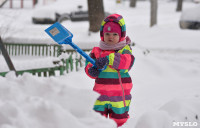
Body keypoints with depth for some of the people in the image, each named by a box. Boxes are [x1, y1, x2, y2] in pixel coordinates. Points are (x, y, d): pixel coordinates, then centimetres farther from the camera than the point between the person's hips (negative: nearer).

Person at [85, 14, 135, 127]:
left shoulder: (124, 50, -3)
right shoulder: (97, 51, 8)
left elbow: (128, 61, -24)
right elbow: (89, 65, 6)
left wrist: (109, 59, -39)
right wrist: (91, 70, -20)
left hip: (119, 95, -3)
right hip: (101, 94, 3)